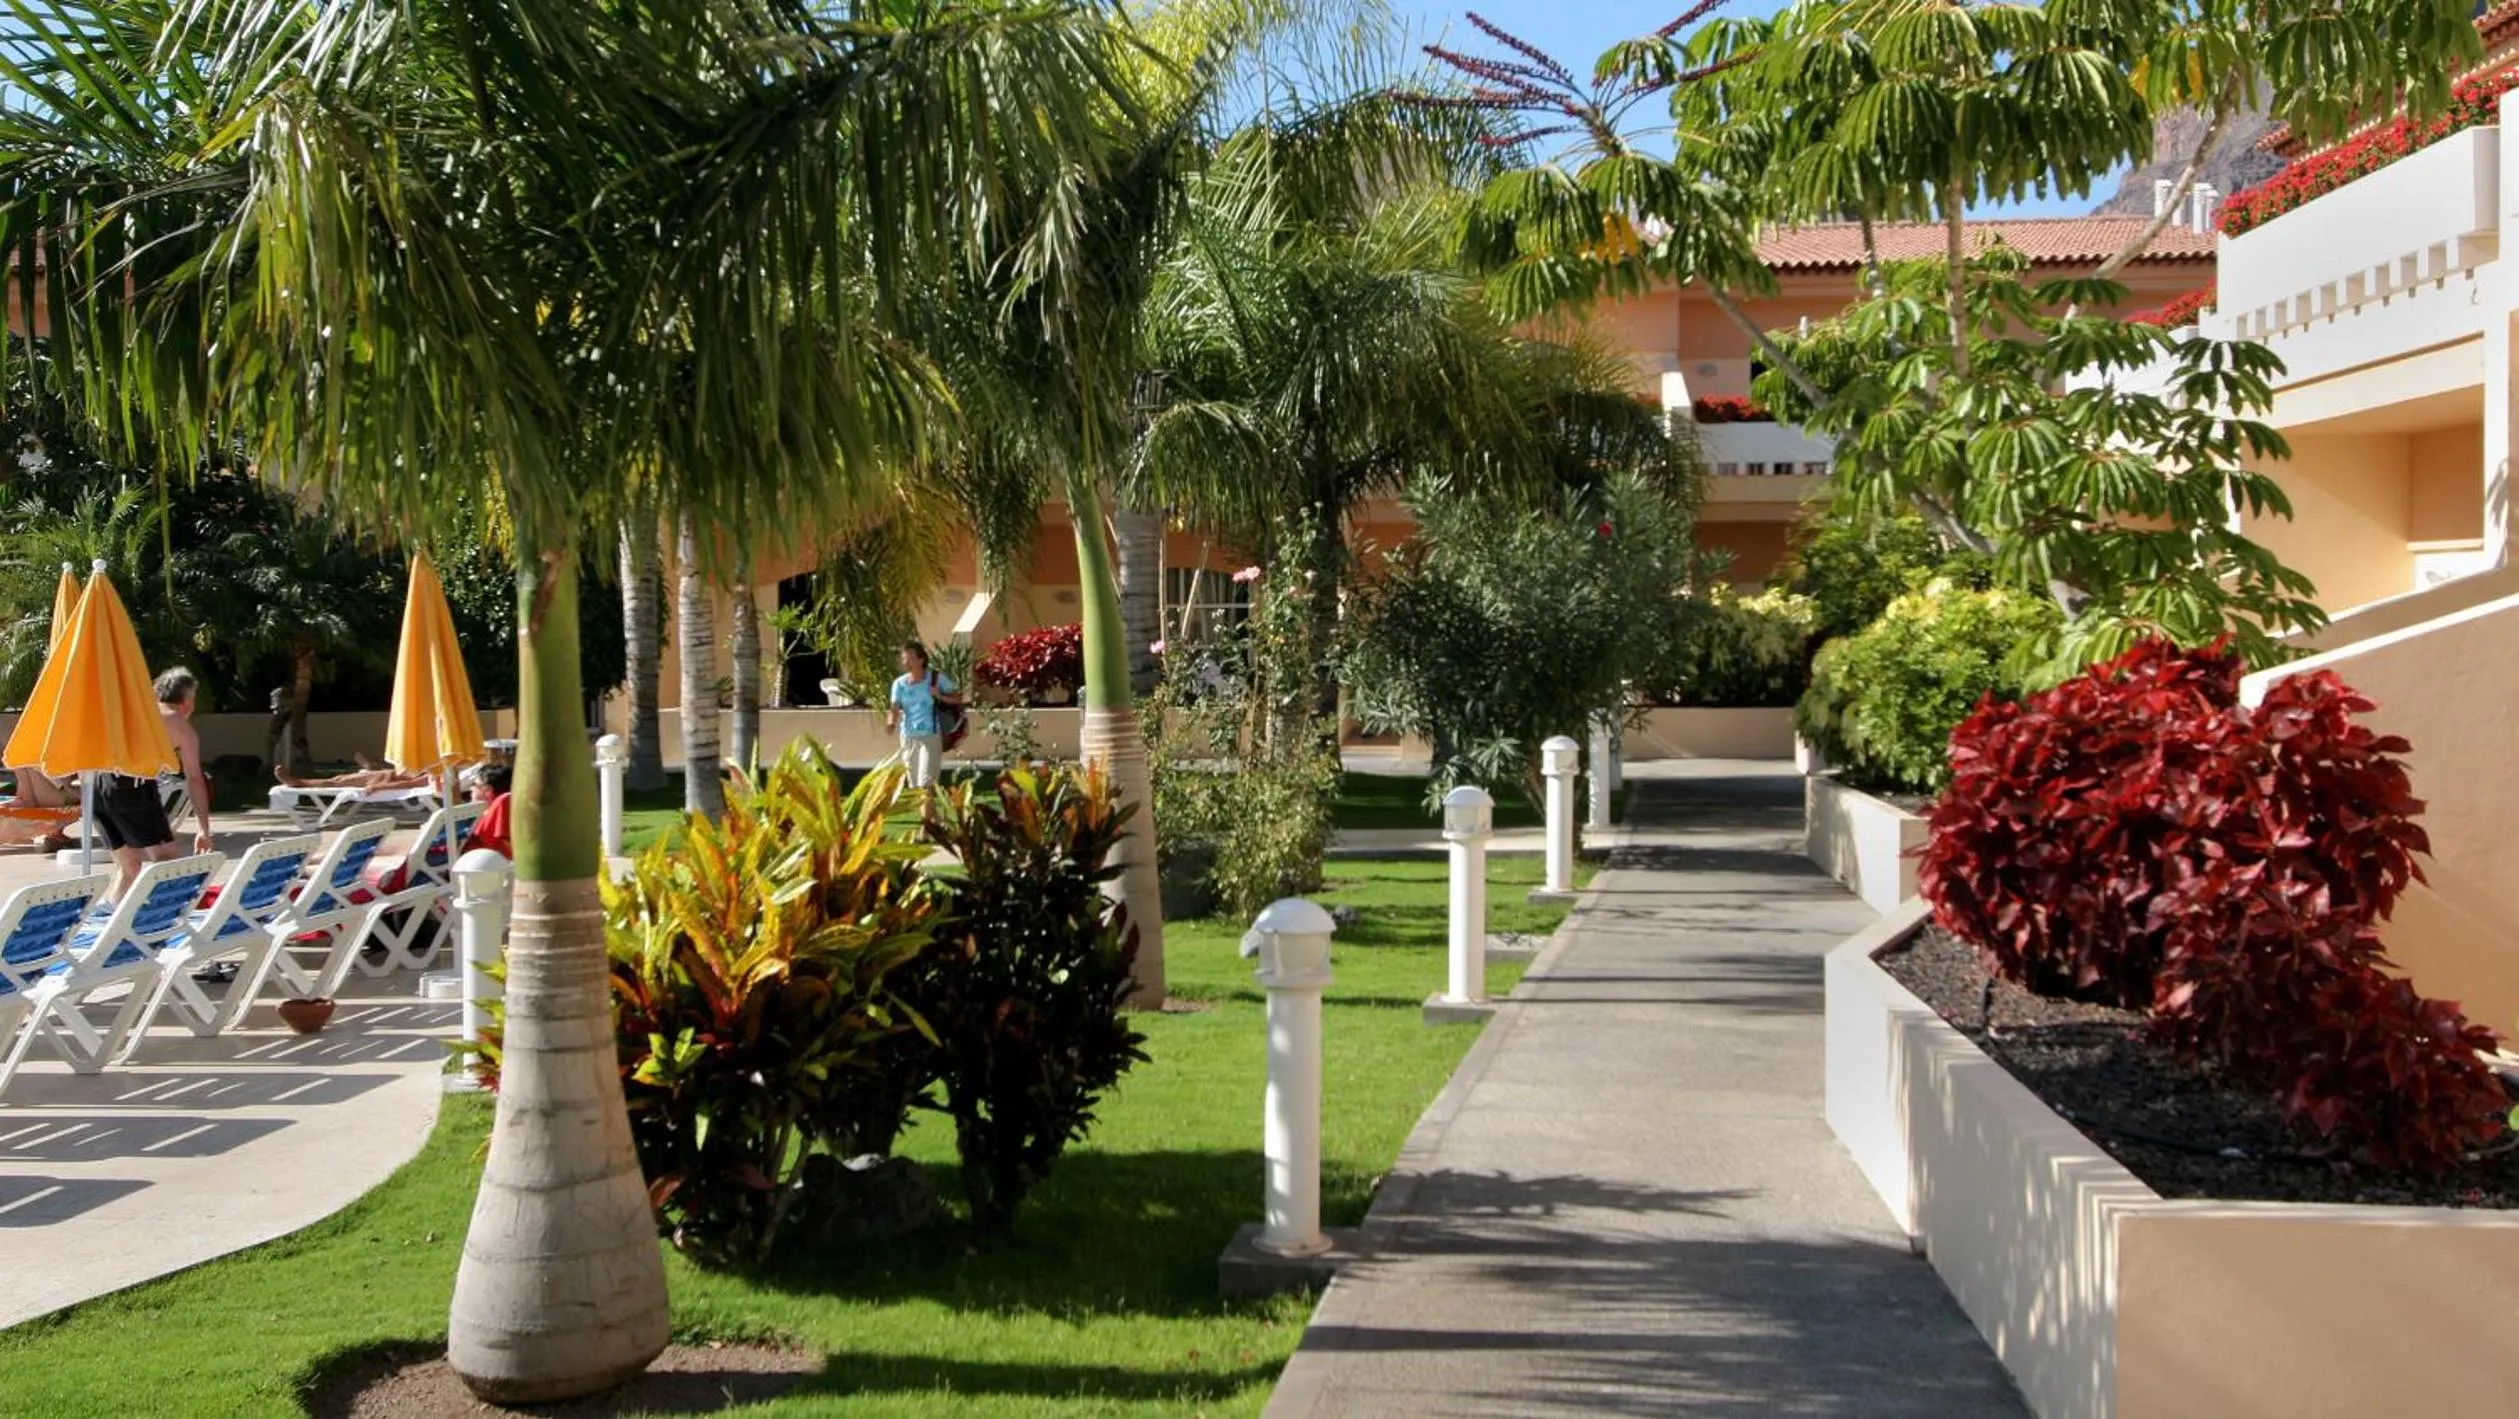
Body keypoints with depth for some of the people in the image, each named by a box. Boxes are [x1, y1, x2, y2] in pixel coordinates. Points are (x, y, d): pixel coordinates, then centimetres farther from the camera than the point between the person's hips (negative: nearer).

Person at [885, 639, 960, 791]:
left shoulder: (936, 679, -4)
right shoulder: (899, 684, 3)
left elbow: (958, 698, 3)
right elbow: (895, 709, -4)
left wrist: (940, 696, -15)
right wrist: (891, 721, -26)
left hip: (930, 736, -4)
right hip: (908, 738, 4)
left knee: (926, 784, -13)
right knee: (914, 786, 11)